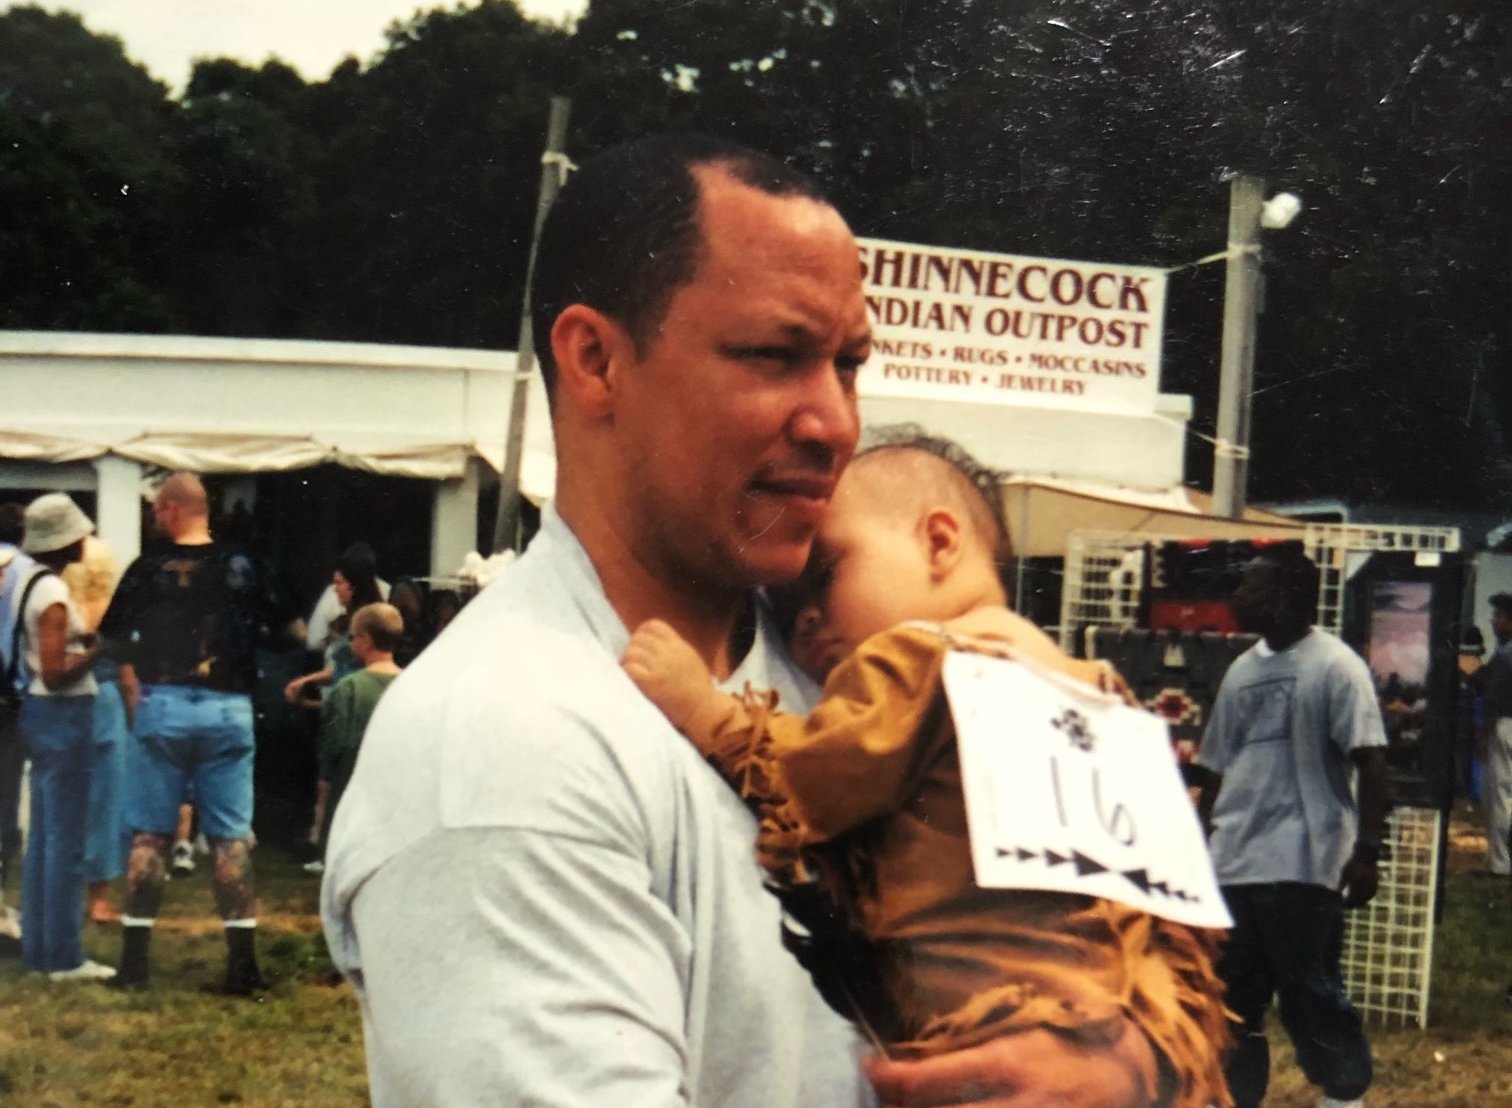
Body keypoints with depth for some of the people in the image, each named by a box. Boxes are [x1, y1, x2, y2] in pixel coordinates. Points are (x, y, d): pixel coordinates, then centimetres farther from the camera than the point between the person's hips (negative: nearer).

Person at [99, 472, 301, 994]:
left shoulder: (147, 570, 2)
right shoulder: (243, 568, 2)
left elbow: (115, 645, 4)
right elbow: (295, 630, 9)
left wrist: (136, 704, 11)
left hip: (161, 707, 0)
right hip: (227, 711, 0)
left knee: (149, 834, 8)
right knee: (231, 838, 4)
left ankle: (134, 960, 10)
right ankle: (242, 965, 4)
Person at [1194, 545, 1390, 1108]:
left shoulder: (1334, 667, -7)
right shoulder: (1242, 669, 15)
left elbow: (1370, 763, -11)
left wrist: (1367, 851, -17)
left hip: (1302, 867, -7)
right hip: (1232, 865, 7)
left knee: (1312, 1000, -2)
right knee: (1231, 1003, 12)